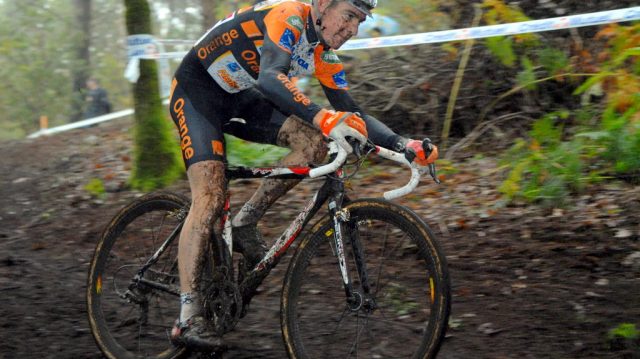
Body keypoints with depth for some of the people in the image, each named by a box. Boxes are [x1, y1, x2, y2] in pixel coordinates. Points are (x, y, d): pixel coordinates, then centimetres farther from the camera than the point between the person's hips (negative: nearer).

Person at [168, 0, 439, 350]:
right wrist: (323, 117, -57)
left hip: (238, 98, 8)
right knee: (210, 197, -21)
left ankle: (245, 224, -2)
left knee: (313, 141, -15)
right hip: (196, 89, -7)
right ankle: (187, 319, -21)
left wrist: (403, 144, -13)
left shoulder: (323, 55, -1)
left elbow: (351, 113, 2)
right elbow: (271, 78, -43)